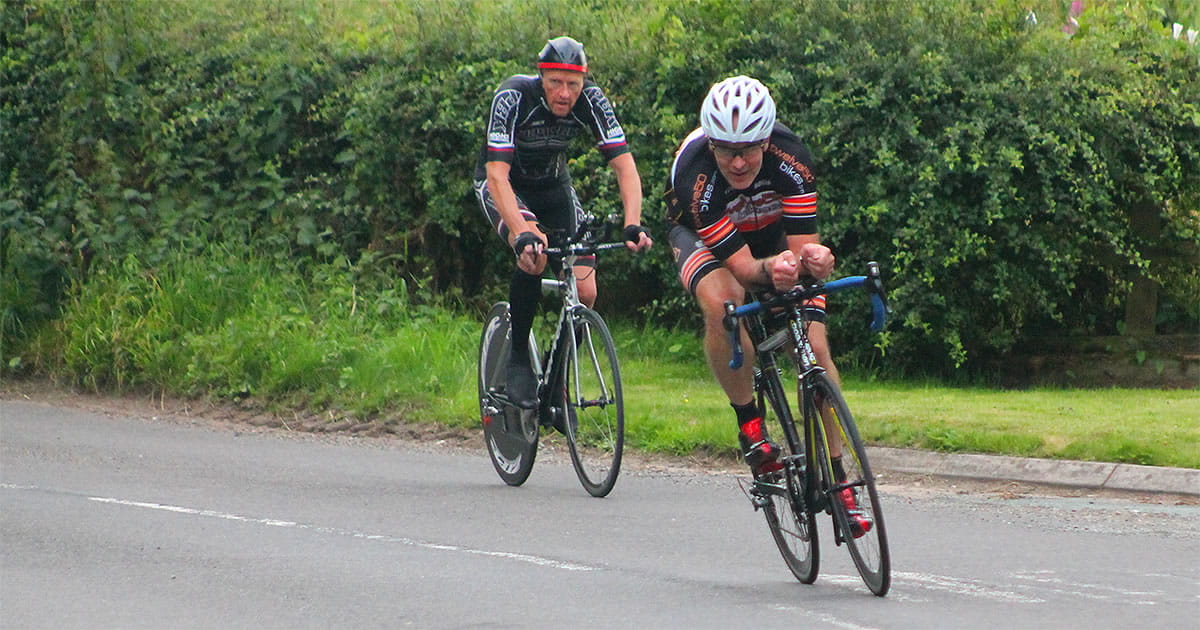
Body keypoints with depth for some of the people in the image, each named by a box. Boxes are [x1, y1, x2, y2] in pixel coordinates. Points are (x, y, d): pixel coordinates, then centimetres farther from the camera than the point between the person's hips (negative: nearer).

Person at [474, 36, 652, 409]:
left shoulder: (591, 101, -24)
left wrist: (633, 225, -42)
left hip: (553, 184, 4)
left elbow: (624, 166, -25)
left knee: (585, 292, -11)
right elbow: (498, 173, -39)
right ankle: (518, 361, -17)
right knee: (534, 255, -34)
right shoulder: (513, 97, -33)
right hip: (502, 185, -4)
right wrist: (522, 233, -53)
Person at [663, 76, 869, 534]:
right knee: (721, 300, -37)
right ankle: (750, 425, -18)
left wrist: (813, 257, -53)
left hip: (775, 232, 2)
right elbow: (740, 264, -35)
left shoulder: (790, 157, -34)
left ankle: (837, 480, -4)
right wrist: (770, 269, -57)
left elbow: (802, 245, -29)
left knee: (815, 346, -15)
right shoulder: (694, 173, -38)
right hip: (704, 236, -2)